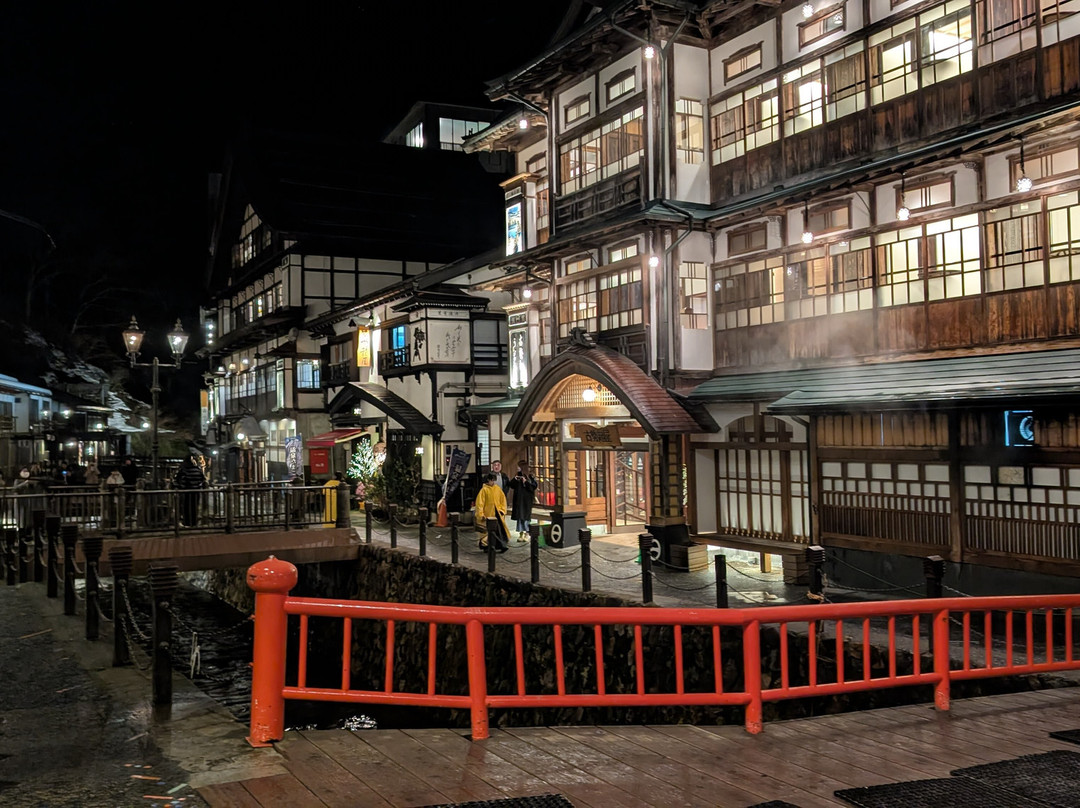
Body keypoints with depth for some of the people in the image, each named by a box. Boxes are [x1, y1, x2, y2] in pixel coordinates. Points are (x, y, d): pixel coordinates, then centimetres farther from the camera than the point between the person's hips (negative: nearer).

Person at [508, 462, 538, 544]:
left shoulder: (530, 477, -8)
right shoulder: (517, 475, 10)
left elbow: (535, 486, -16)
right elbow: (511, 486, 10)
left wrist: (526, 481, -23)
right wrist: (514, 480, -7)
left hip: (527, 500, -6)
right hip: (518, 499, 6)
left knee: (525, 516, -5)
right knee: (519, 516, 7)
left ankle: (527, 534, 4)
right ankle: (521, 533, 14)